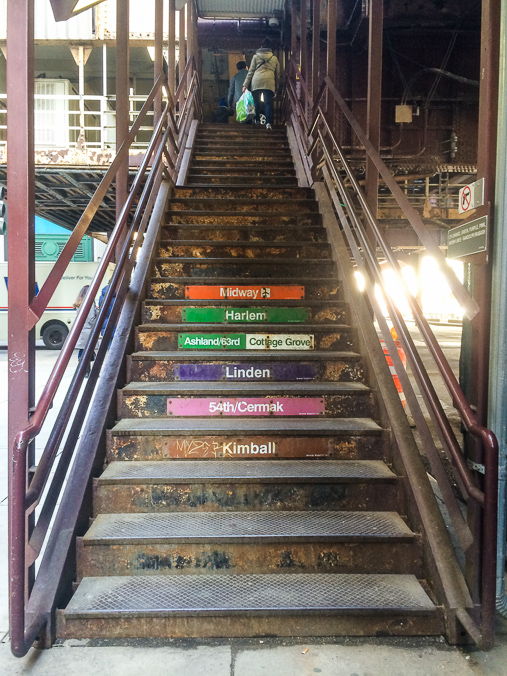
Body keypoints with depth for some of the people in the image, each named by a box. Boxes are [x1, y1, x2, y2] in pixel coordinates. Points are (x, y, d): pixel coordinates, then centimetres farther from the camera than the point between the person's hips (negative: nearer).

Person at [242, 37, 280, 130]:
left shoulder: (256, 56, 13)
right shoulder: (274, 58, 18)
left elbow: (251, 71, 9)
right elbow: (277, 74, 20)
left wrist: (246, 84, 9)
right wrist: (276, 87, 26)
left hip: (256, 81, 0)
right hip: (269, 83, 0)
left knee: (256, 102, 10)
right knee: (268, 103, -5)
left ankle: (257, 120, 13)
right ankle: (269, 122, -18)